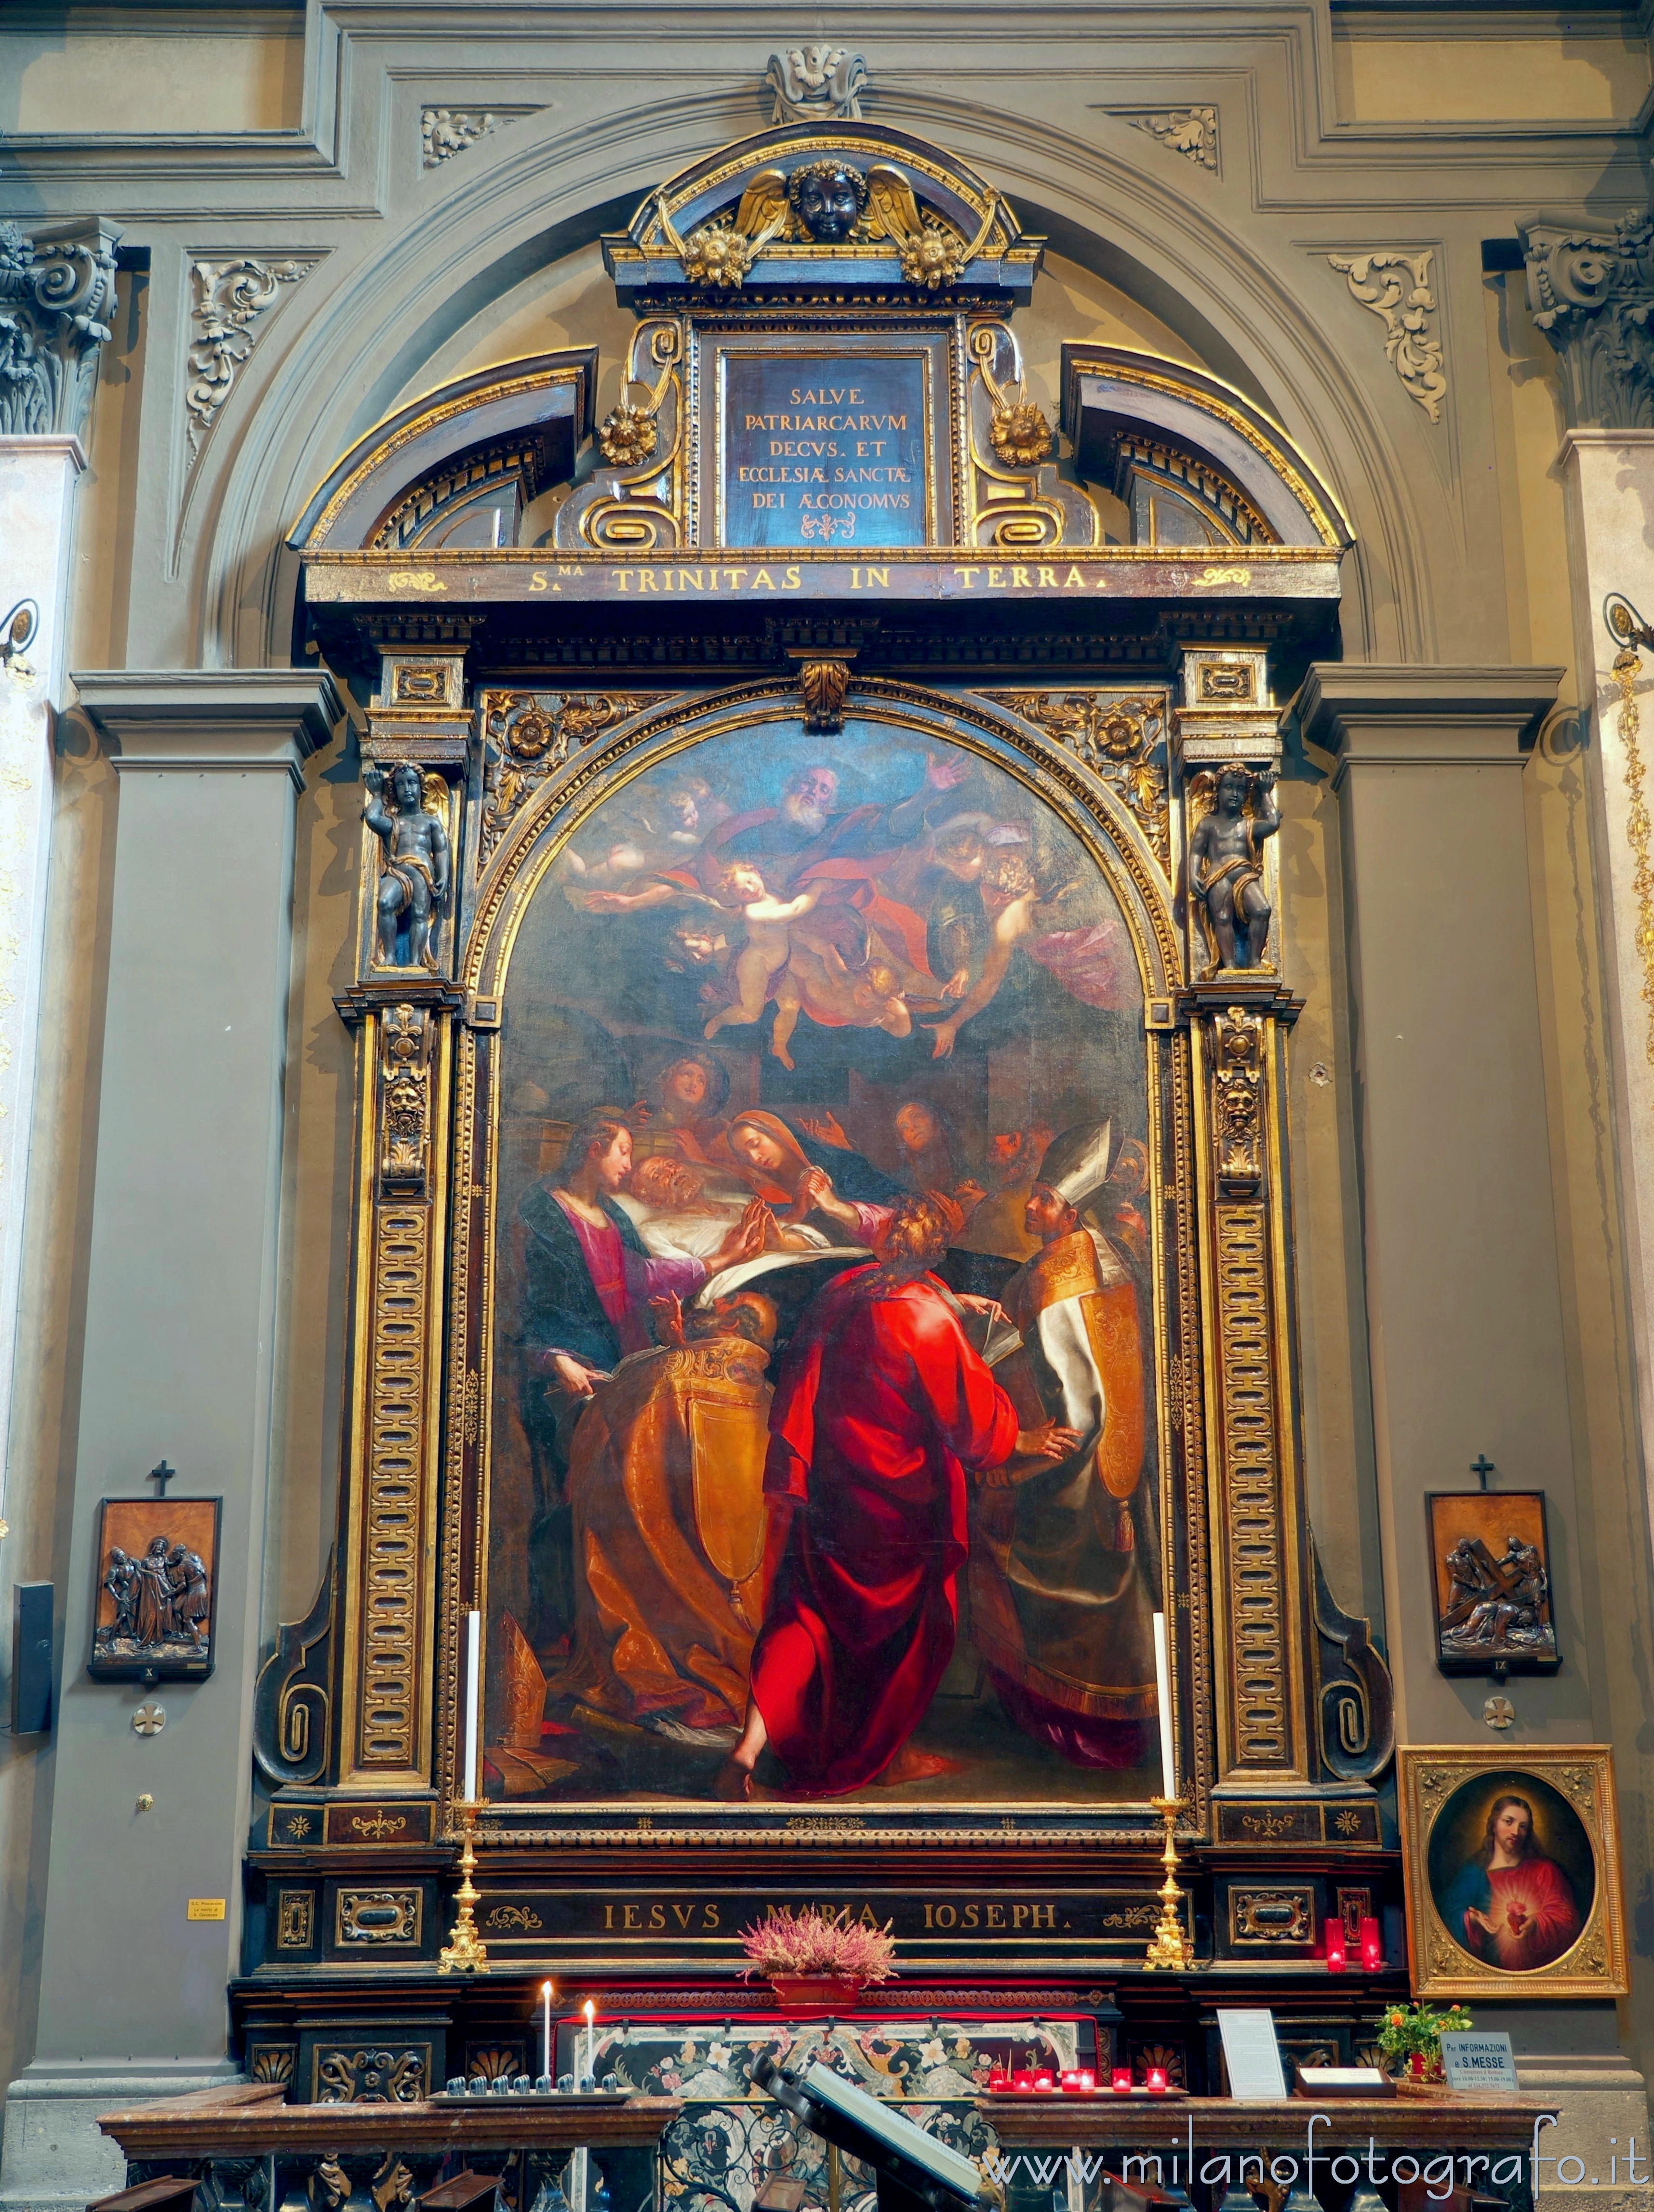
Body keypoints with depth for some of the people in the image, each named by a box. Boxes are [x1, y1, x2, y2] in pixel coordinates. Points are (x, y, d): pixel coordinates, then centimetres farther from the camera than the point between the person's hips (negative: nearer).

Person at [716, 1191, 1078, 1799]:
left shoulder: (837, 1294, -3)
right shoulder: (929, 1315, -20)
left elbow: (797, 1390, 3)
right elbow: (971, 1407, -10)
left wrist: (787, 1480, 11)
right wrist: (1020, 1440, 10)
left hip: (828, 1491, 4)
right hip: (899, 1496, -4)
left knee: (805, 1614, 10)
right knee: (904, 1621, 17)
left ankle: (749, 1747, -5)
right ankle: (888, 1755, 29)